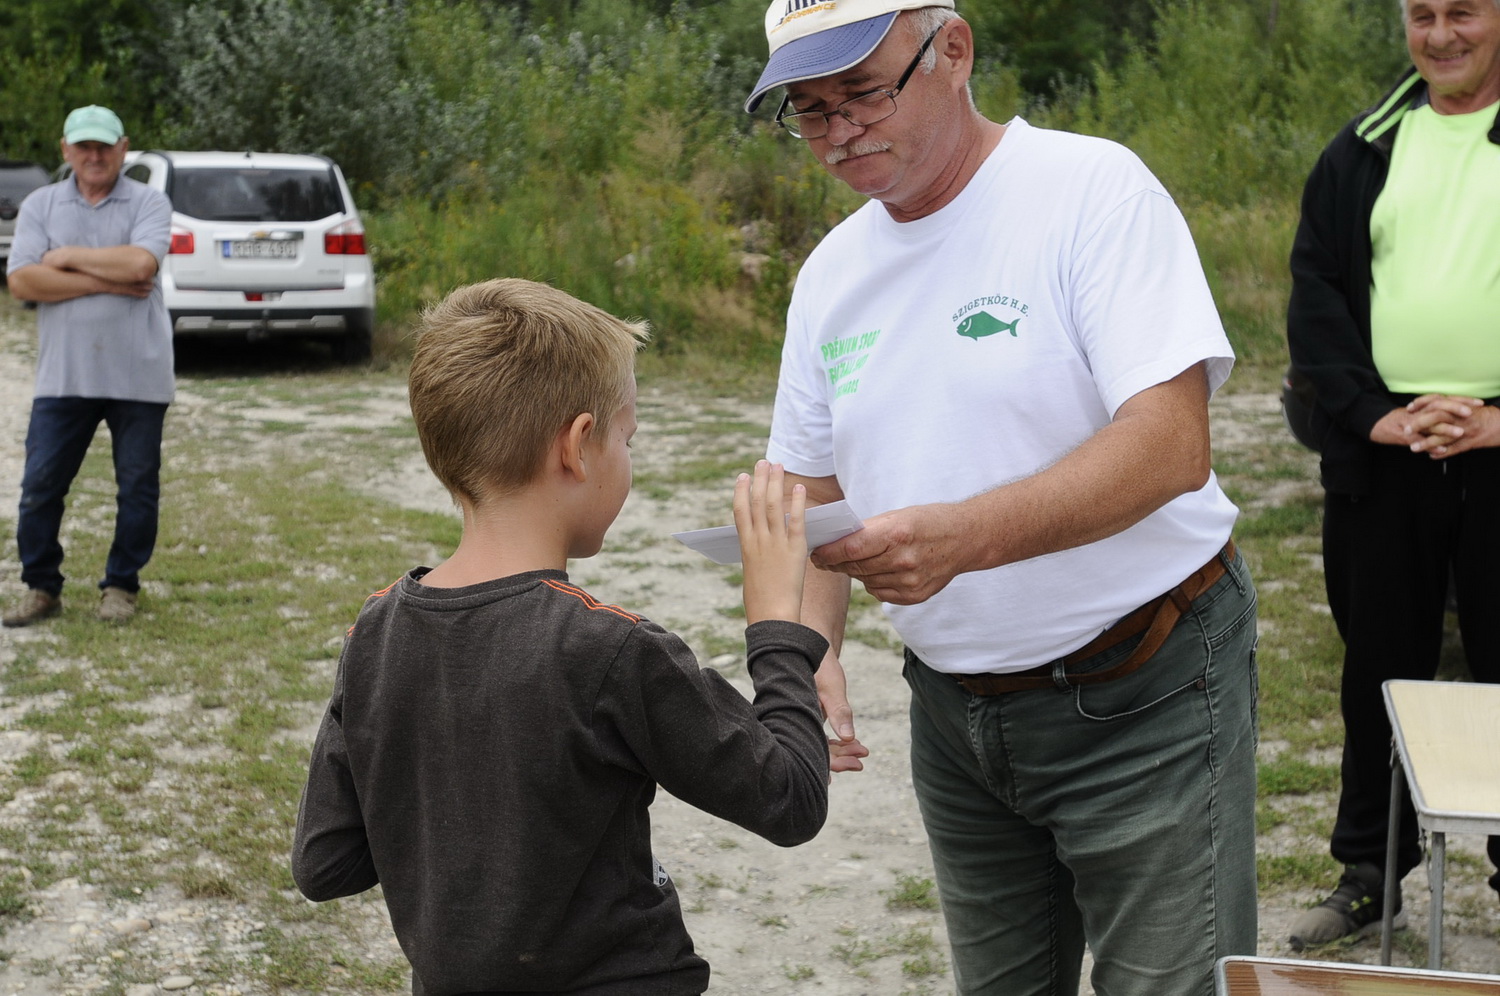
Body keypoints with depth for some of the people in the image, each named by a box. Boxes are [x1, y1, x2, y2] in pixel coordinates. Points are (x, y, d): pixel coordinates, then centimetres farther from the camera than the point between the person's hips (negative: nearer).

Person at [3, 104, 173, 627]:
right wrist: (105, 281, -11)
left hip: (138, 376, -2)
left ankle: (121, 586, 20)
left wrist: (68, 257, -9)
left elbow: (140, 263, -18)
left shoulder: (149, 202, 1)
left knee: (138, 486, 5)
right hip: (63, 374, 2)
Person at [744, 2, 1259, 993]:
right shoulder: (830, 275, 6)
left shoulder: (1094, 188, -14)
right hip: (956, 709, 6)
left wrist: (963, 536, -36)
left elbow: (1172, 446, -24)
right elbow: (813, 493, 11)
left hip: (1141, 695, -6)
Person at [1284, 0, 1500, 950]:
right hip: (1381, 458, 3)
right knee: (1380, 669, 11)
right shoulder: (1365, 149, 9)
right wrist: (1376, 414, -7)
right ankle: (1371, 872, 24)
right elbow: (1315, 292, 5)